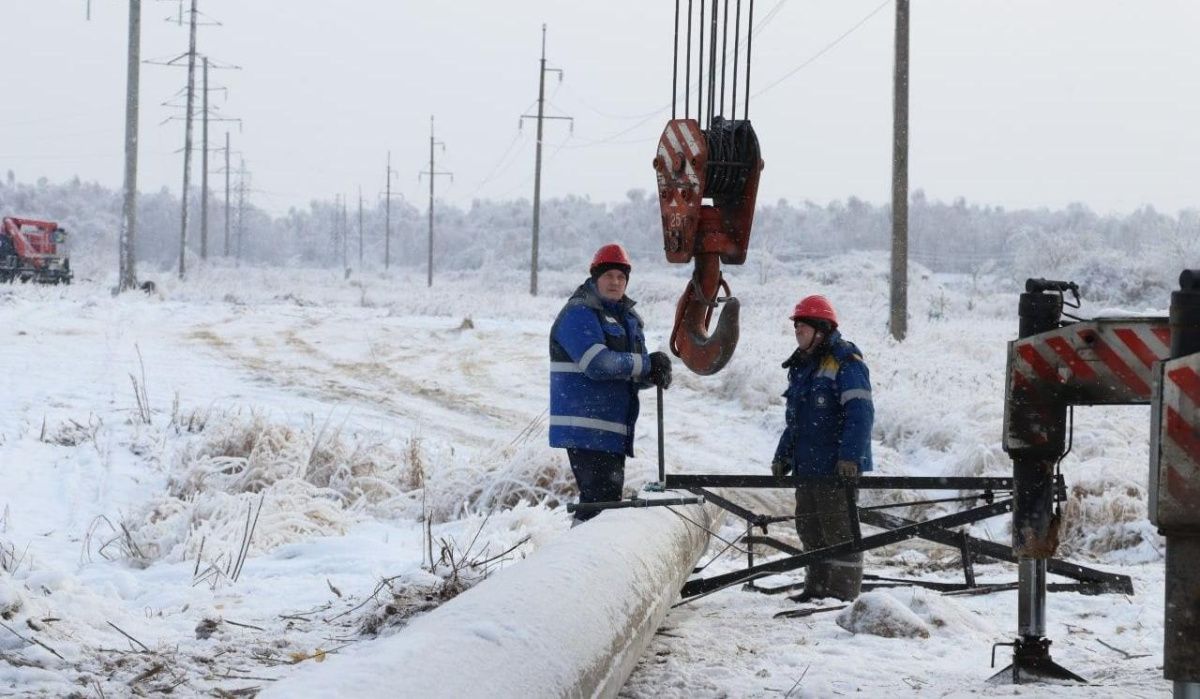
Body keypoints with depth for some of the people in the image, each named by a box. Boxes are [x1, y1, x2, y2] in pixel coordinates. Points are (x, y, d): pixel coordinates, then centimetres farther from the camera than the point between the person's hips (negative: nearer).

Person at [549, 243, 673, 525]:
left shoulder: (628, 318, 18)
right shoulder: (578, 313, -10)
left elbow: (635, 375, 16)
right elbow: (598, 363, -23)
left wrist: (655, 374, -9)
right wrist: (647, 364, -15)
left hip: (615, 429, 9)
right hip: (586, 426, -9)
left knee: (610, 496, 14)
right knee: (600, 499, -15)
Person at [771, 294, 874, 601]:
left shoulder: (845, 363, -12)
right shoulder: (801, 367, 17)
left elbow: (860, 413, -20)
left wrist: (850, 456, -27)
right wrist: (783, 455, 21)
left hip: (837, 468, -9)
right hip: (806, 466, 9)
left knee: (839, 529, -5)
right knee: (809, 527, 14)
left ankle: (844, 593, -1)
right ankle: (818, 586, 24)